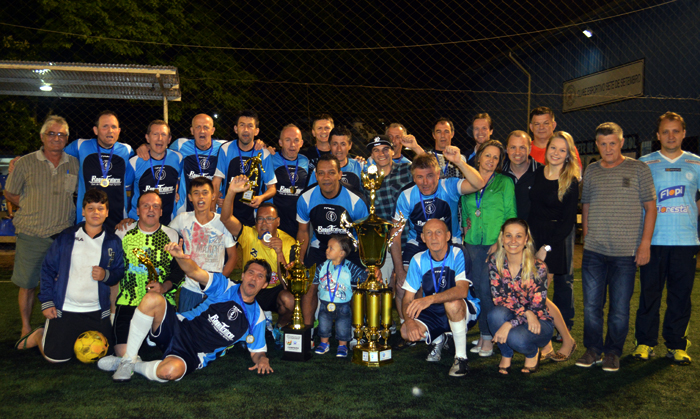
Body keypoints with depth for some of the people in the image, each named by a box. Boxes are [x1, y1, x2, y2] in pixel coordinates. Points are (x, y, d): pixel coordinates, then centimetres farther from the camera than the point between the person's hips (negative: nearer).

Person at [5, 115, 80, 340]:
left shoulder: (75, 164, 6)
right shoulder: (25, 163, 1)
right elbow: (10, 193, 8)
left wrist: (65, 210, 4)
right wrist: (32, 207, -2)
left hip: (65, 234, 1)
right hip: (32, 234, -1)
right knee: (27, 283, 7)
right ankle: (26, 328, 23)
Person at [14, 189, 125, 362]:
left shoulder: (113, 242, 4)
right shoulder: (66, 237, 0)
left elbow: (120, 272, 5)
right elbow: (48, 269, 2)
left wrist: (106, 275, -17)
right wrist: (46, 302, -4)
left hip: (97, 312, 2)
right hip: (64, 309, -2)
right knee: (56, 357, -5)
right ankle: (41, 336, 28)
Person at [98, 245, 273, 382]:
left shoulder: (256, 318, 5)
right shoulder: (225, 287, 3)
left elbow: (257, 352, 9)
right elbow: (195, 272, -10)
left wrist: (262, 360, -16)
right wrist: (180, 256, -33)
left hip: (193, 356, -2)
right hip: (179, 327, 2)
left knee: (171, 371, -39)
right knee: (152, 299, -28)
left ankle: (135, 366, -4)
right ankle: (128, 358, -12)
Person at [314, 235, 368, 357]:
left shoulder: (349, 267, -11)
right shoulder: (323, 266, -1)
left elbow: (363, 275, -12)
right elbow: (311, 276, 7)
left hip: (343, 305, -3)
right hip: (325, 304, 3)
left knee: (343, 327, 6)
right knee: (323, 325, 14)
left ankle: (342, 346, 28)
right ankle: (324, 343, 36)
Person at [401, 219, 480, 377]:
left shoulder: (458, 254, -18)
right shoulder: (418, 260, -5)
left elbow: (462, 290, -34)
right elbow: (408, 298, -5)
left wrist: (430, 299, -49)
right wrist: (409, 321, -27)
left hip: (465, 311, -4)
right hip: (433, 314, 5)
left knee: (452, 303, -38)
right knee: (406, 331, -21)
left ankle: (461, 357, -19)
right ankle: (439, 340, 13)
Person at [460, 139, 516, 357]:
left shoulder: (505, 182, 3)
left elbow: (511, 215, -2)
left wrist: (501, 241, -10)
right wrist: (465, 225, 5)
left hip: (496, 244, -4)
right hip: (473, 243, 4)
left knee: (487, 288, -6)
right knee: (478, 288, 6)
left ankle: (488, 337, 6)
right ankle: (483, 335, 16)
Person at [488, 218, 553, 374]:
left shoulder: (538, 267, -17)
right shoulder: (495, 261, -8)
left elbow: (537, 308, -18)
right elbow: (498, 297, -12)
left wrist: (509, 325, -32)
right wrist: (526, 312, -27)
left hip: (538, 322, -3)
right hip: (509, 315, 3)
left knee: (516, 338, -34)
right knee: (496, 313, -32)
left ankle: (532, 353, 5)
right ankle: (506, 355, -3)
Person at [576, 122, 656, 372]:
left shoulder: (638, 169, 1)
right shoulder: (591, 171, 10)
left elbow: (650, 208, 0)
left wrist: (645, 244, -6)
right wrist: (586, 239, 12)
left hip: (626, 252, -3)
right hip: (593, 251, 3)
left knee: (620, 308, 4)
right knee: (591, 305, 7)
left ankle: (613, 352, 20)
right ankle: (593, 349, 22)